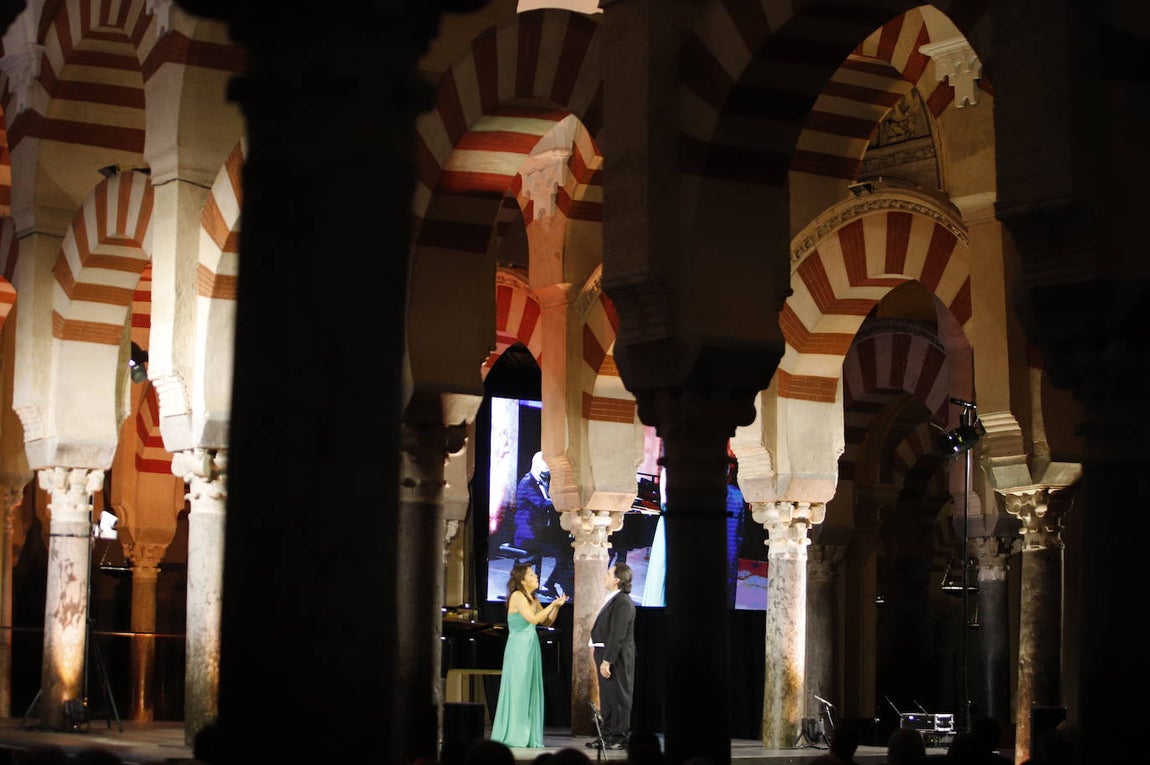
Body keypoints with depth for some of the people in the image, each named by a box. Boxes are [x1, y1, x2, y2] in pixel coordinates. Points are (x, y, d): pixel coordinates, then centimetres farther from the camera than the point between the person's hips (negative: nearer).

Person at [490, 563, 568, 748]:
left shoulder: (533, 599, 15)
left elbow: (547, 623, 16)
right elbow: (533, 618, -20)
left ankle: (530, 736, 10)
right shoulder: (517, 596, -10)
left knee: (532, 691, 7)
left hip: (532, 648, 9)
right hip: (519, 647, -9)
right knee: (517, 690, -6)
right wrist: (552, 605, -13)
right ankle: (513, 736, -1)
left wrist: (557, 607, 4)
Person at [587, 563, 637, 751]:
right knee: (607, 698, 15)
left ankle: (619, 738, 2)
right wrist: (603, 660, 17)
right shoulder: (614, 600, 15)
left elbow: (617, 635, -23)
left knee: (618, 698, -3)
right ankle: (607, 735, 22)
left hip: (616, 657, -10)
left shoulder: (622, 602, -18)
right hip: (607, 655, 10)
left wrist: (607, 661, -23)